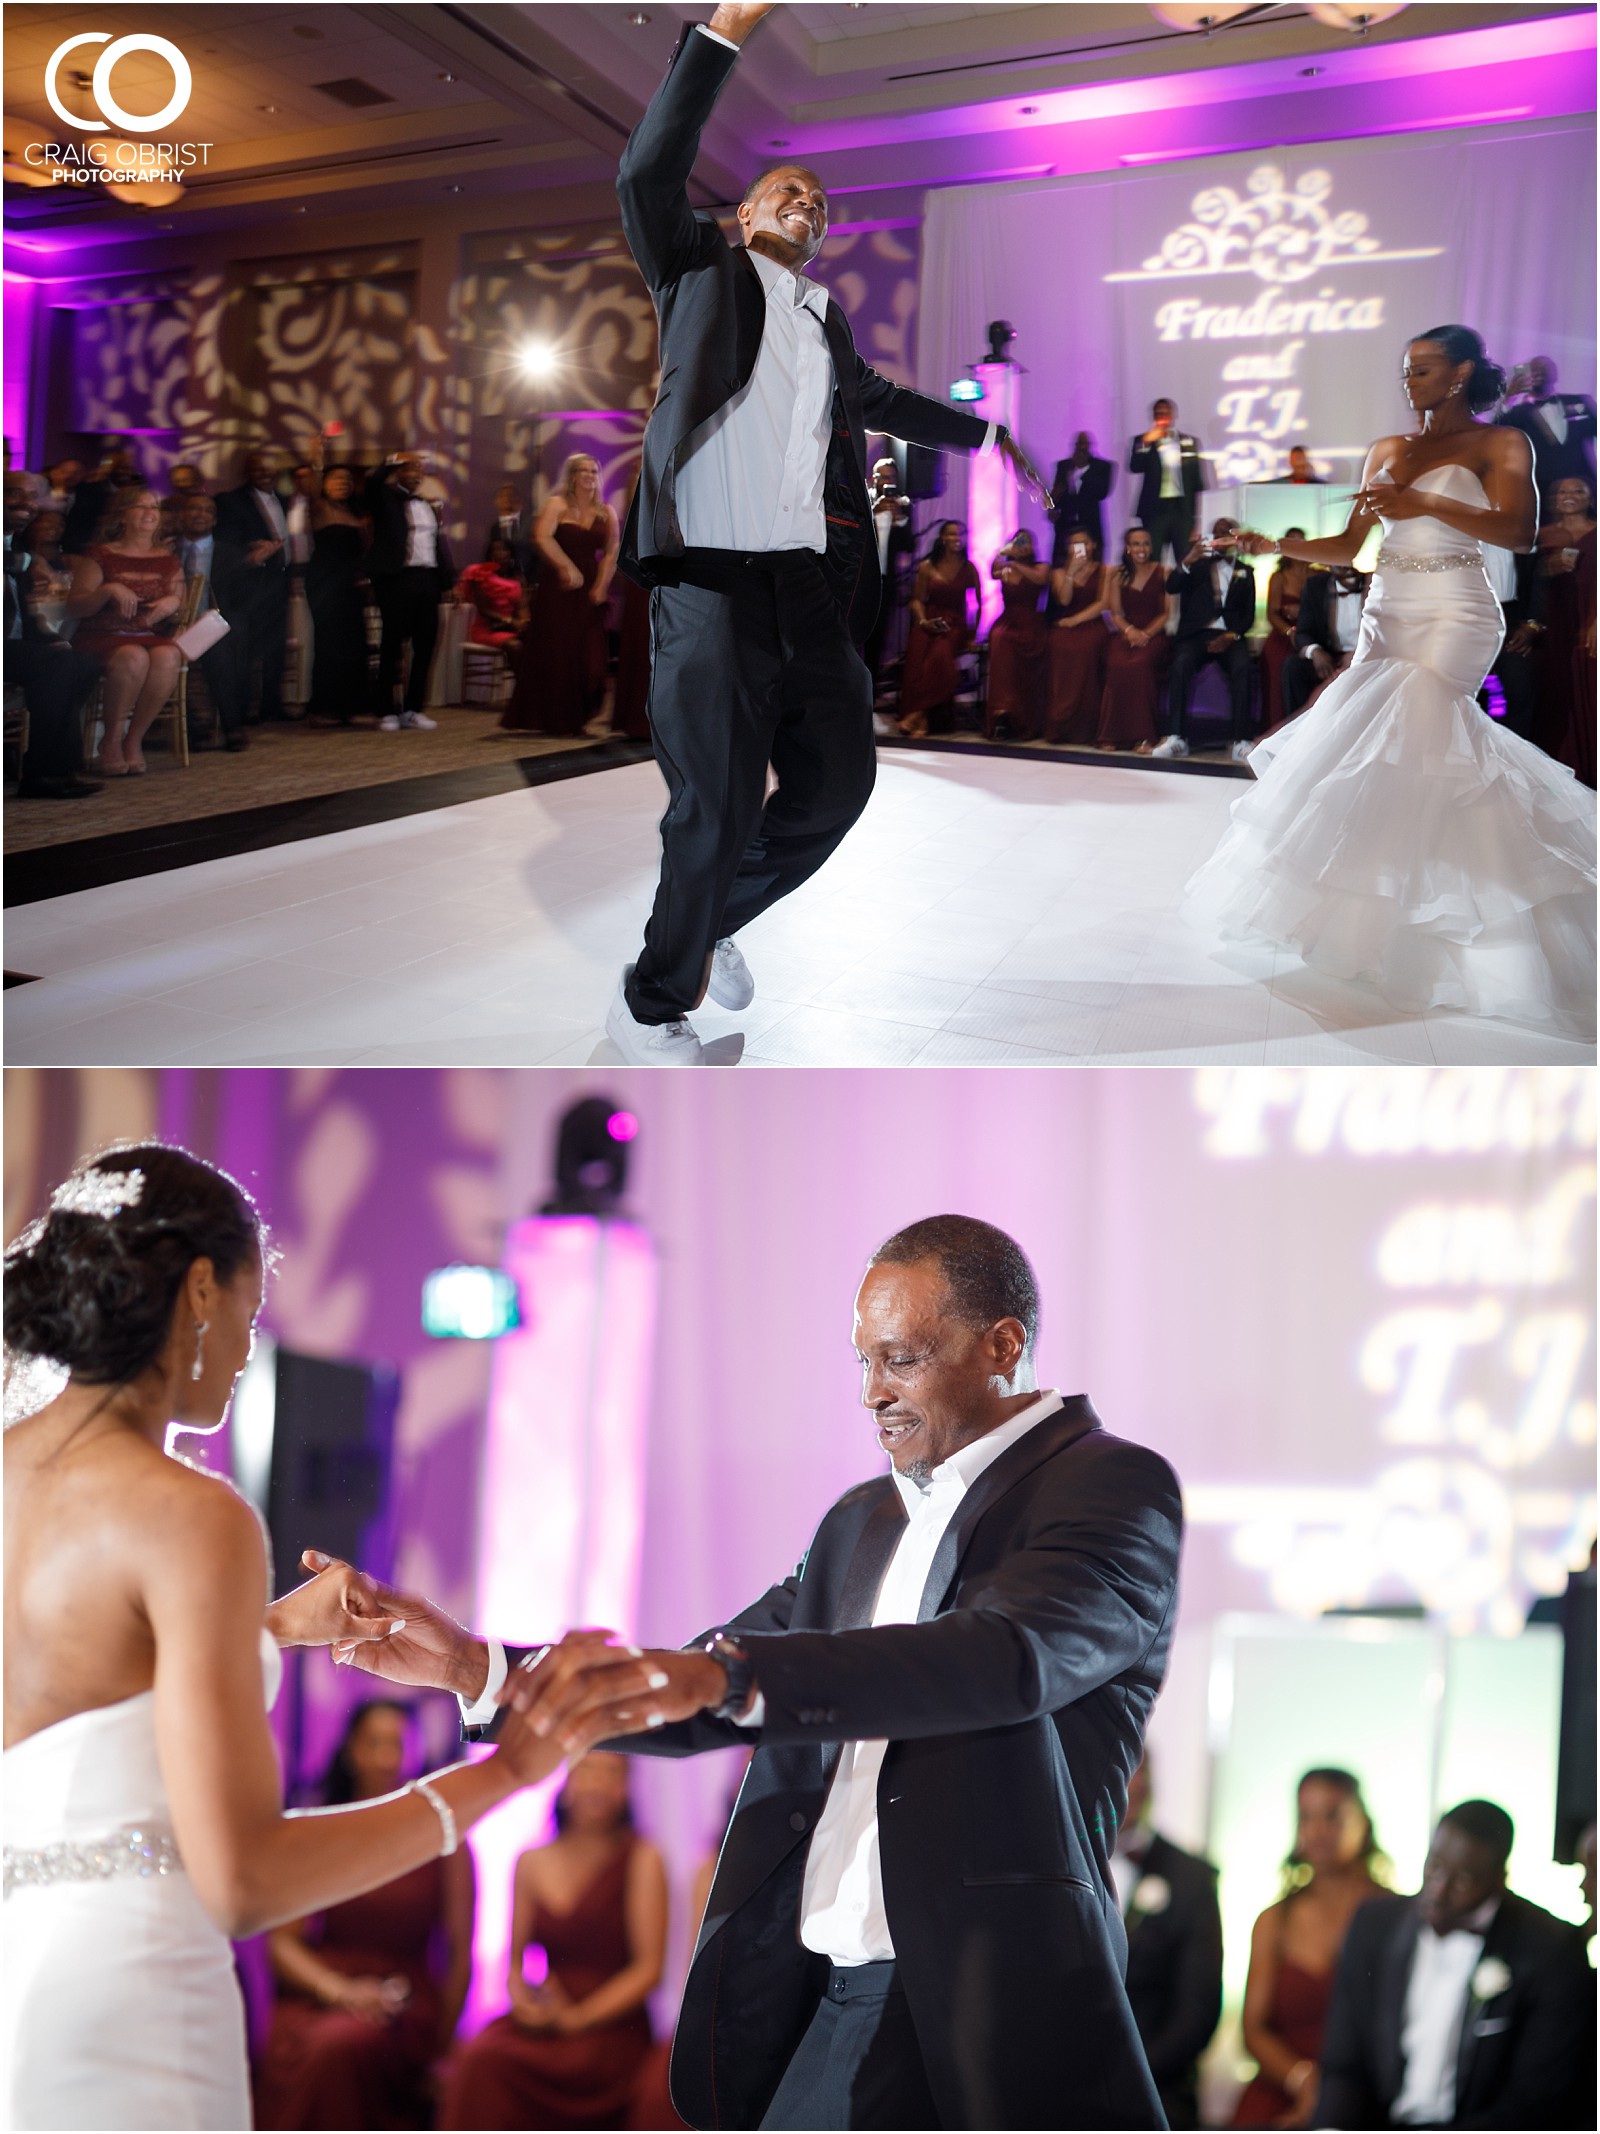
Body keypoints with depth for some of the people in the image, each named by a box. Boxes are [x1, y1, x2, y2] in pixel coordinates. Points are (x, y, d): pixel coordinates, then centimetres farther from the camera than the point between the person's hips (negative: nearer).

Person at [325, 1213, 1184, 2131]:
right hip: (827, 2004, 7)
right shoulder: (863, 1521, 18)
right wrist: (474, 1667, 4)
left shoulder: (1117, 1486, -7)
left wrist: (722, 1672, -37)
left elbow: (1011, 1654, -26)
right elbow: (695, 1705, 19)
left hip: (989, 2013, -7)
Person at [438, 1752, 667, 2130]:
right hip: (543, 2018, 4)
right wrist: (522, 2001, -5)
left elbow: (648, 1968, -3)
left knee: (497, 2066, -33)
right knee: (477, 2060, -32)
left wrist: (574, 2019, -12)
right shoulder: (532, 1863, 14)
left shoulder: (641, 1860, 1)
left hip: (611, 2028, -4)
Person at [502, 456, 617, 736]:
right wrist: (567, 568, -22)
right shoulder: (558, 505, -2)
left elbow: (611, 553, 5)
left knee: (587, 656, -1)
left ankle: (573, 719, 10)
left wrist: (601, 587, -7)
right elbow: (542, 538, -16)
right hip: (558, 587, -4)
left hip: (589, 591, 4)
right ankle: (541, 718, 6)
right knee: (552, 653, -2)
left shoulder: (606, 512, 10)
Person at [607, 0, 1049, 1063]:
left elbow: (874, 397, 45)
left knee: (838, 777, 6)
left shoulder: (827, 318, 26)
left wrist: (985, 433, 54)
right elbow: (650, 173, -9)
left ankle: (715, 921, 29)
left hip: (810, 579, 7)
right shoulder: (704, 268, 9)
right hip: (713, 574, -7)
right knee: (717, 804, -10)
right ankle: (651, 1008, 5)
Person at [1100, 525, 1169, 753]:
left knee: (1140, 664, -35)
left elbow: (1167, 613, 4)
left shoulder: (1163, 574, 9)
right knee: (1117, 665, -32)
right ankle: (1113, 735, -26)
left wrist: (1146, 633, -11)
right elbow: (1115, 613, 11)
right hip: (1126, 634, 2)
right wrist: (1129, 630, -10)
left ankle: (1142, 736, -33)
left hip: (1154, 634, -2)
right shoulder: (1119, 576, 16)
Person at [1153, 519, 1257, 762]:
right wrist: (1187, 562, -21)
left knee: (1242, 668, -32)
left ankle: (1239, 741, -35)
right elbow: (1171, 587, -1)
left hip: (1229, 635, 0)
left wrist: (1231, 635, -9)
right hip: (1196, 633, 0)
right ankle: (1176, 738, -34)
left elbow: (1248, 615, 12)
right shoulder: (1198, 565, 16)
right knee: (1180, 665, -33)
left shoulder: (1245, 572, 19)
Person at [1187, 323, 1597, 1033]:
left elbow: (1519, 531, -16)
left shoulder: (1498, 444, 0)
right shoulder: (1386, 452, 16)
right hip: (1386, 616, 6)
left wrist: (1426, 503, -24)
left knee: (1412, 739, -15)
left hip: (1452, 617, -6)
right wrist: (1276, 546, 1)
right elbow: (1348, 547, 15)